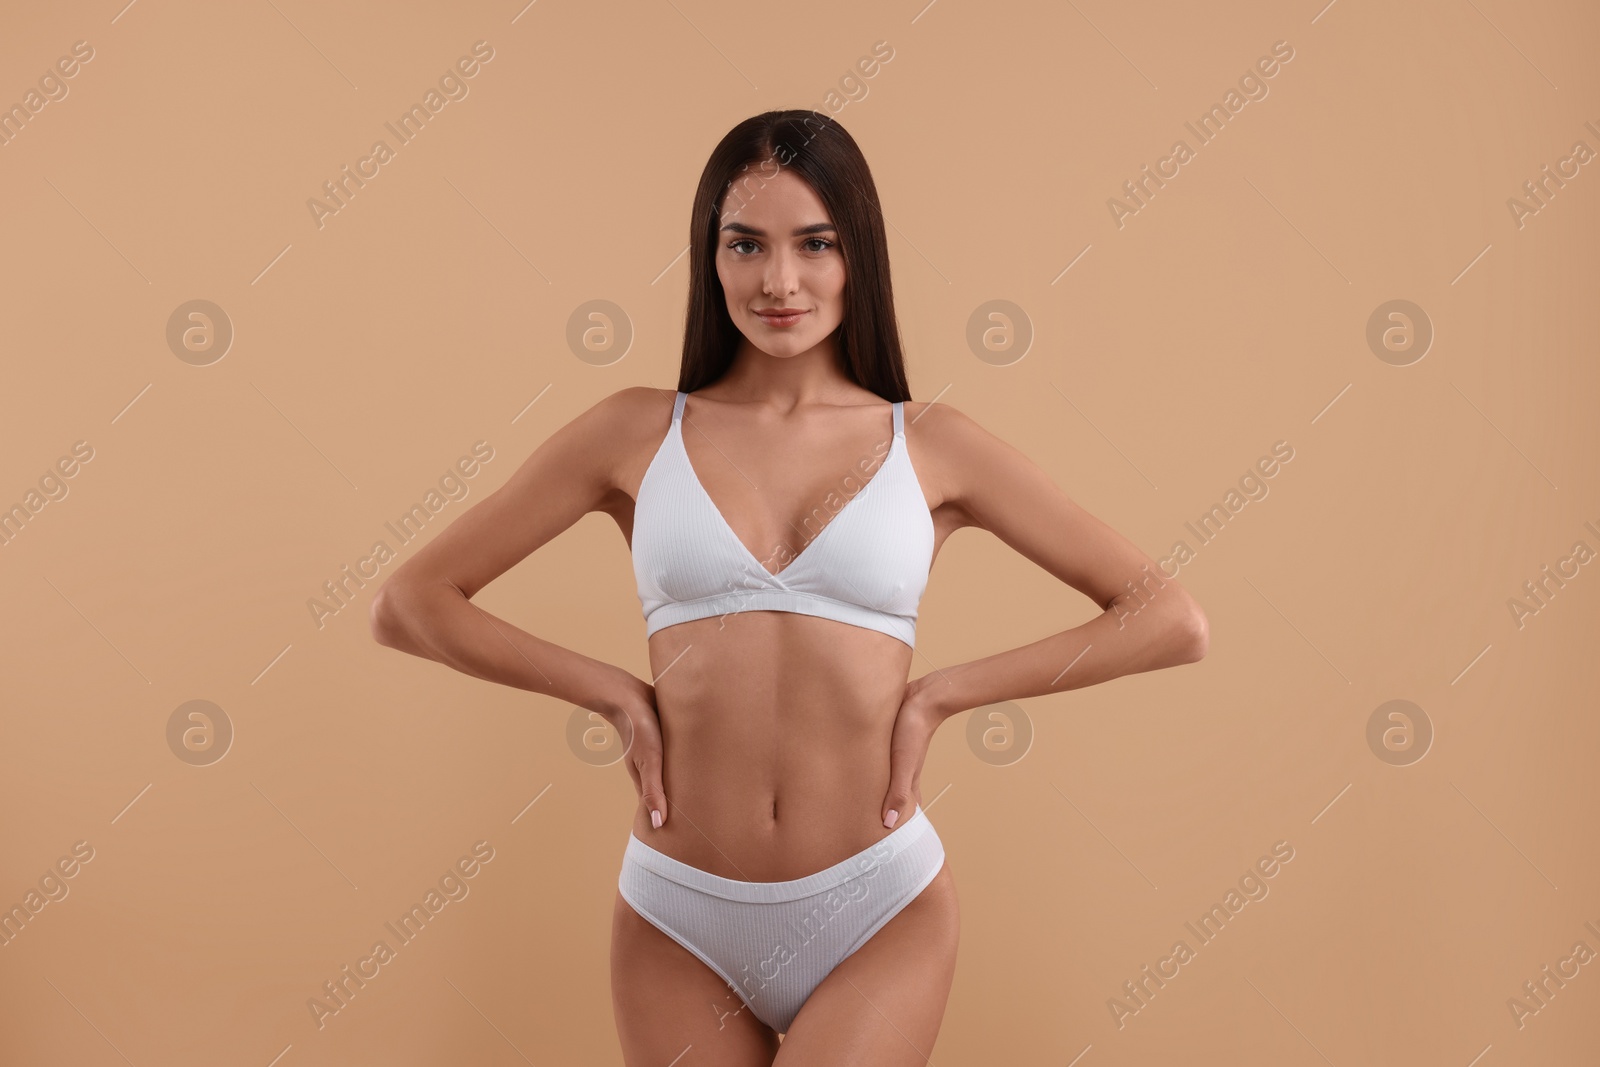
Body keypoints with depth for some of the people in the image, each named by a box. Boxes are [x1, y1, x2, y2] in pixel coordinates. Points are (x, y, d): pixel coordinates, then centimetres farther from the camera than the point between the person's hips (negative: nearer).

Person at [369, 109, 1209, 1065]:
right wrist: (616, 693, -3)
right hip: (680, 923, 2)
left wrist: (940, 693, -5)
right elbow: (408, 605, 5)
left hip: (882, 914, -1)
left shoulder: (932, 447, 1)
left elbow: (1173, 621, 0)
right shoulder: (636, 434, 3)